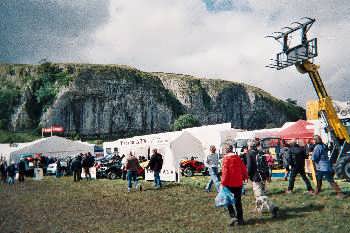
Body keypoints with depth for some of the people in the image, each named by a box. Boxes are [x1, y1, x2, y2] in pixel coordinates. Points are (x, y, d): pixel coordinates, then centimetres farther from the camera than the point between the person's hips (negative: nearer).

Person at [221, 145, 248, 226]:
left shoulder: (226, 158, -11)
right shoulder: (237, 157, 3)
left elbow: (225, 171, -16)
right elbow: (243, 168, 8)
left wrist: (223, 183, -10)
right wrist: (245, 177, 23)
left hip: (229, 183, -4)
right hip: (238, 183, 4)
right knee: (238, 201, 13)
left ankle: (233, 217, -3)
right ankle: (240, 219, 17)